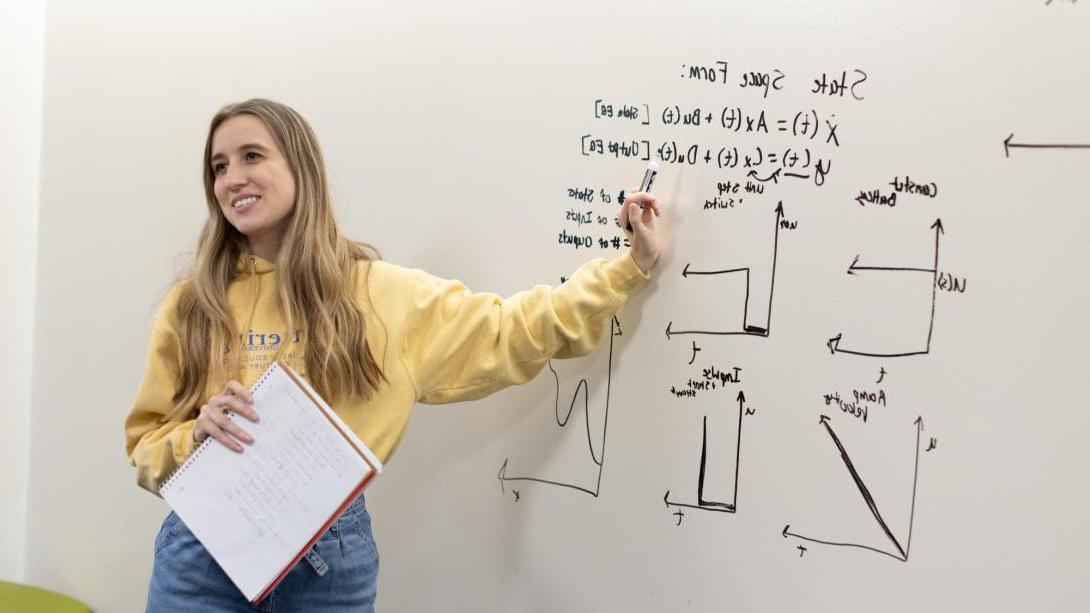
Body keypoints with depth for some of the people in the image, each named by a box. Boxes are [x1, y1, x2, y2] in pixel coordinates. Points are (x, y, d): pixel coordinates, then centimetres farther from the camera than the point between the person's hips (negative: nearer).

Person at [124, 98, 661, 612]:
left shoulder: (381, 295, -1)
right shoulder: (190, 305, 1)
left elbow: (513, 333, 4)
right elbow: (147, 449, 6)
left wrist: (630, 266, 3)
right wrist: (198, 433, -15)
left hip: (331, 555, 0)